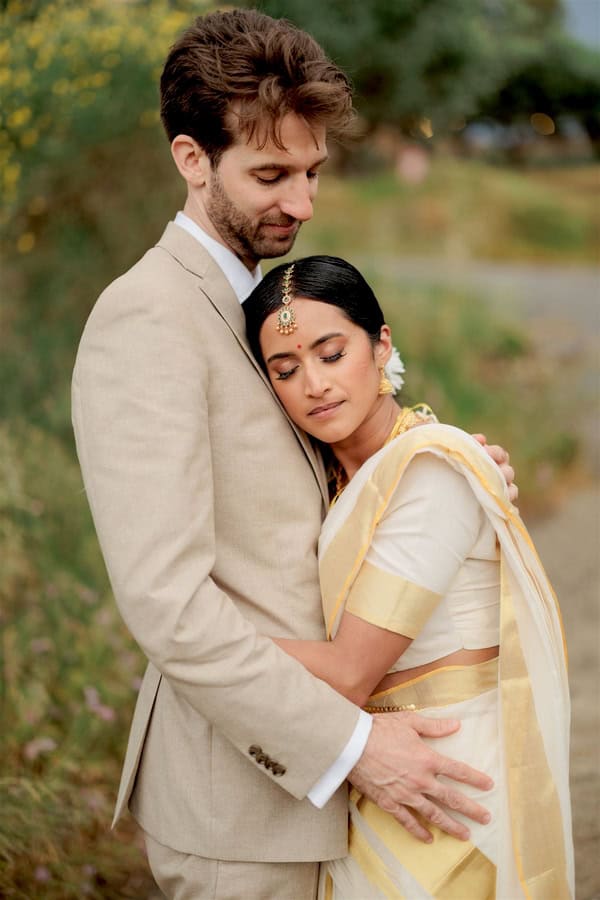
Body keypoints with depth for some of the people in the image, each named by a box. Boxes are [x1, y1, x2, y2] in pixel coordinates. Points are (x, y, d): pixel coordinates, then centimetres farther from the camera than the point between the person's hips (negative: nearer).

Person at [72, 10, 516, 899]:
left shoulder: (249, 302, 13)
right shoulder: (144, 320, -18)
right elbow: (166, 600, -26)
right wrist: (351, 744, -24)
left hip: (291, 759, 9)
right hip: (237, 796, -9)